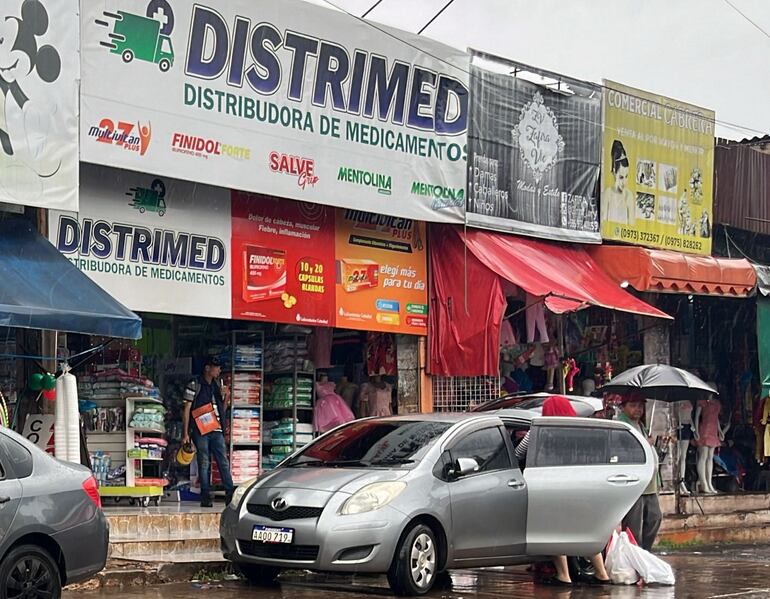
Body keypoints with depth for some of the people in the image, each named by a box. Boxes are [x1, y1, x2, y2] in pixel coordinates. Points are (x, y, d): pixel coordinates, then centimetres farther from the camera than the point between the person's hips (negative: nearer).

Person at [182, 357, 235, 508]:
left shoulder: (217, 386, 17)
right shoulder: (194, 385, 0)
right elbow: (187, 410, -2)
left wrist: (227, 396, 3)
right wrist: (185, 433, -8)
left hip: (216, 430, 5)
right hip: (200, 431, -5)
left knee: (224, 462, -1)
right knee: (204, 464, -3)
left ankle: (230, 495, -2)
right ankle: (206, 498, 0)